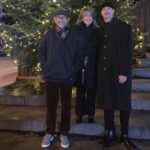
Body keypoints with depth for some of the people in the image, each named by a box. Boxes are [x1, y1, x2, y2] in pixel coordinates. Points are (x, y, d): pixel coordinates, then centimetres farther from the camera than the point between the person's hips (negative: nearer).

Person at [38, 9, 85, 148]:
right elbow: (41, 51, 9)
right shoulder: (49, 34, 2)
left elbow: (80, 54, 4)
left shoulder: (75, 35, 0)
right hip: (51, 76, 1)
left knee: (66, 106, 8)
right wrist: (45, 67, 1)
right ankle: (49, 133, 20)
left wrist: (74, 69, -4)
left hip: (67, 77, 0)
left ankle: (64, 133, 20)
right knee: (51, 105, 8)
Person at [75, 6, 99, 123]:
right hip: (80, 66, -1)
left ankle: (91, 114, 16)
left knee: (91, 91, 6)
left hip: (92, 67, 1)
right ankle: (79, 114, 16)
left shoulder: (97, 32, 6)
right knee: (80, 90, 6)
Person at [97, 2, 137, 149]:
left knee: (123, 103, 2)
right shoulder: (101, 30, 13)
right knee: (107, 103, 6)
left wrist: (124, 72, -17)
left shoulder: (124, 27, -2)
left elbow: (127, 51, -9)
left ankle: (124, 135, 12)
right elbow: (100, 51, 11)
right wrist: (99, 70, 2)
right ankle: (110, 133, 15)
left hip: (120, 71, -4)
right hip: (105, 71, 4)